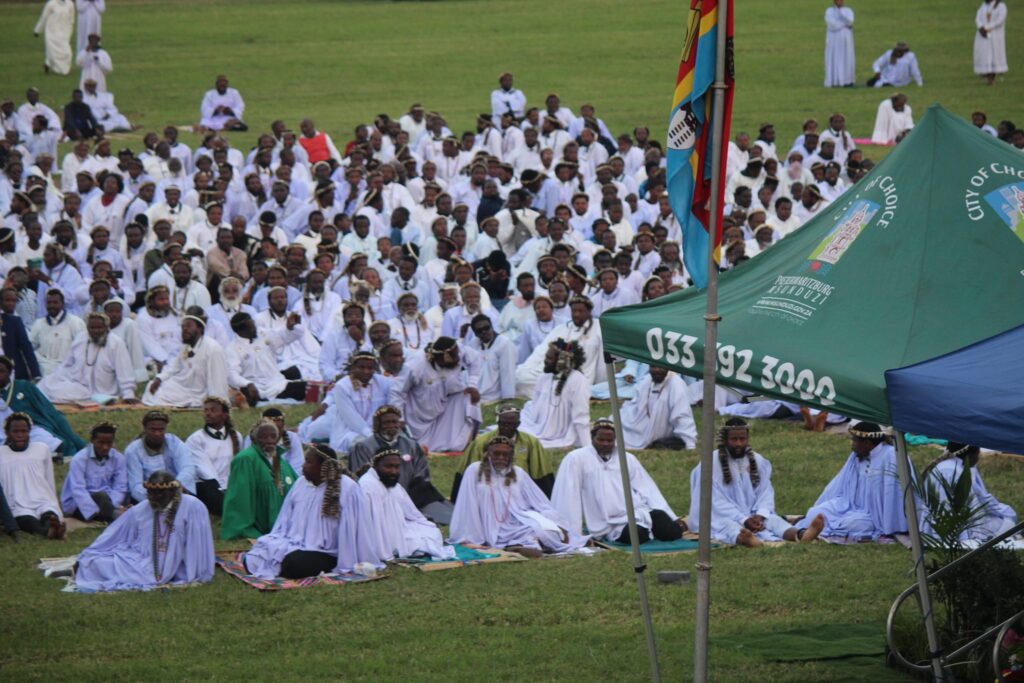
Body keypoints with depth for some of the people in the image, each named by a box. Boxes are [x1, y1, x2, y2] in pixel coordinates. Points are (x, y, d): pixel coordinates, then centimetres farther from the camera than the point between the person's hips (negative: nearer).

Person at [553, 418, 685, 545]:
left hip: (642, 512, 4)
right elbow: (568, 499, -4)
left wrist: (673, 519, 7)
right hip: (615, 525, -4)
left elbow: (648, 489, 14)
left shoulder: (628, 458, 15)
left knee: (672, 532, -22)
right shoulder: (576, 459, 1)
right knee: (636, 535, -35)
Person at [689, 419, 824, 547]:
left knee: (772, 520, -27)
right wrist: (743, 520, -24)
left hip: (754, 516, 5)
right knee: (729, 526, -39)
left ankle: (801, 535, -57)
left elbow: (765, 493, 5)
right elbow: (717, 502, -13)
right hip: (721, 519, -5)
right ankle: (743, 539, -75)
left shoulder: (758, 461, 9)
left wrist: (760, 516, -17)